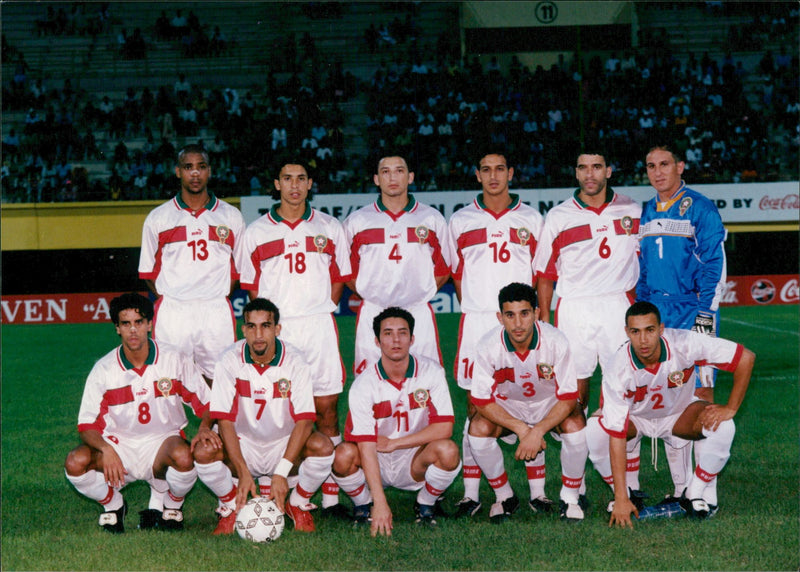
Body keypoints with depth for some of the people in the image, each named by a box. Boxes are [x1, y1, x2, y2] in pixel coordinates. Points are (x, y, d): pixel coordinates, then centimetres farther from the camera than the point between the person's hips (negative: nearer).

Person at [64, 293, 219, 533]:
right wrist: (106, 449, -29)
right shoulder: (104, 369, -7)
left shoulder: (174, 360, -7)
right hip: (119, 444, 1)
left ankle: (172, 507, -2)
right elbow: (86, 425, -8)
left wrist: (204, 428, -22)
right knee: (76, 462, -28)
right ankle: (113, 505, 4)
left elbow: (205, 403, 1)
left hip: (163, 441, -1)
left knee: (183, 456, -37)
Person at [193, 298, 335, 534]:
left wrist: (282, 472, -31)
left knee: (323, 446, -30)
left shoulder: (294, 361, -13)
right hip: (243, 446, 0)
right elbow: (225, 420, -16)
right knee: (203, 452, -30)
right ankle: (231, 506, 2)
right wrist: (243, 473, -29)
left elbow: (304, 420, -19)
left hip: (285, 445, 0)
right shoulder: (229, 361, -13)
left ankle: (298, 505, 1)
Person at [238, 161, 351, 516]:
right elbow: (252, 286, 12)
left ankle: (330, 495, 3)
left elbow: (340, 278, 16)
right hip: (274, 328, -1)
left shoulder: (329, 228, 10)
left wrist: (318, 312, 6)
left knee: (326, 407, -1)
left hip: (319, 327, 1)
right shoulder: (256, 232, 9)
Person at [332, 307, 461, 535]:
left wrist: (393, 443, -18)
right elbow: (366, 445, -24)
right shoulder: (364, 384, -16)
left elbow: (444, 428, -15)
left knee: (447, 450, -30)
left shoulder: (431, 372, -10)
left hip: (415, 463, 1)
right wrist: (380, 503, -33)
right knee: (344, 455, -32)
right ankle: (363, 507, 1)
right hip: (375, 465, -1)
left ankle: (425, 505, 1)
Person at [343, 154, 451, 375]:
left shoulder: (432, 219, 8)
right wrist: (372, 295, 5)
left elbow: (443, 271, 13)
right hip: (373, 314, 0)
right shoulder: (356, 221, 7)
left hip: (419, 315, 0)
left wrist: (420, 293, 4)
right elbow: (348, 272, 13)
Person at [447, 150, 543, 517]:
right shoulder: (460, 221, 9)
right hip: (475, 321, 0)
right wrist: (475, 310, 9)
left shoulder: (530, 220, 9)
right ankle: (471, 494, 4)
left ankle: (538, 491, 5)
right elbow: (457, 274, 15)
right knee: (476, 407, 0)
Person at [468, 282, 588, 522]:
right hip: (506, 406, 1)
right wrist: (521, 429, -28)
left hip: (551, 405, -1)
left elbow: (568, 398, -21)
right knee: (479, 428, -28)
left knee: (575, 425, -31)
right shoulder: (489, 346, -25)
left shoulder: (555, 341, -27)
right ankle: (504, 496, -4)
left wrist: (537, 432, -34)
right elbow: (482, 401, -17)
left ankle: (570, 498, -9)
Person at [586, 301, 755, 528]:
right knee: (594, 431, -31)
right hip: (635, 418, -1)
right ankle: (626, 495, -4)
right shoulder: (619, 371, -33)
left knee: (722, 427, -30)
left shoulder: (684, 344, -32)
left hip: (680, 413, 1)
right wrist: (621, 498, -37)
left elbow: (746, 357, -24)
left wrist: (730, 408, -27)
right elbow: (616, 434, -34)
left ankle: (696, 495, -7)